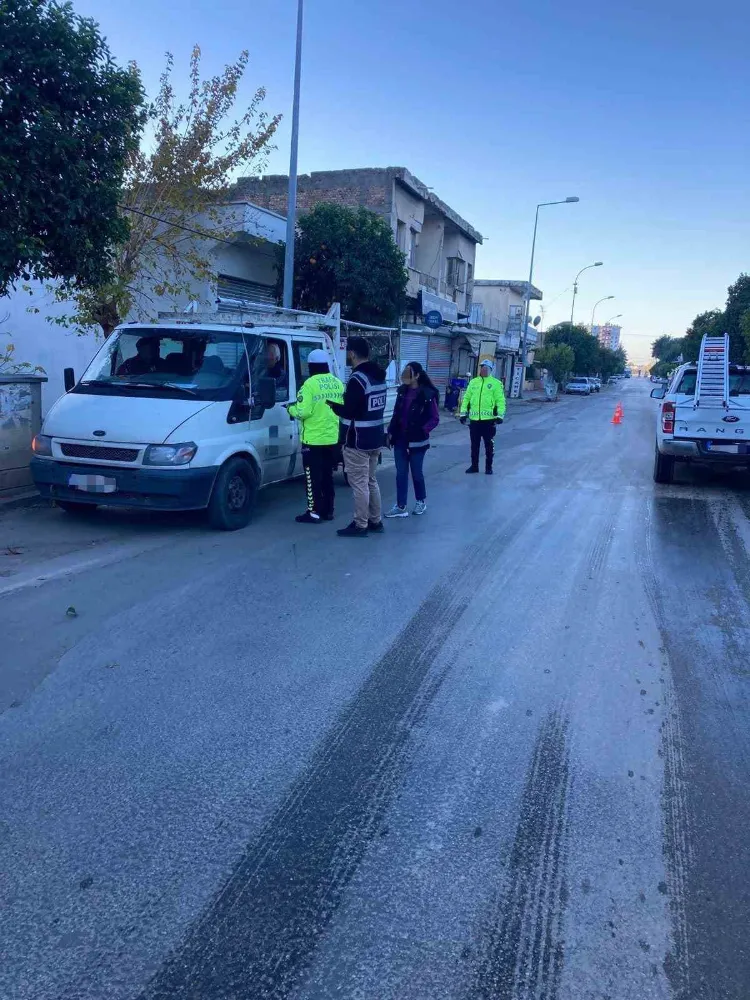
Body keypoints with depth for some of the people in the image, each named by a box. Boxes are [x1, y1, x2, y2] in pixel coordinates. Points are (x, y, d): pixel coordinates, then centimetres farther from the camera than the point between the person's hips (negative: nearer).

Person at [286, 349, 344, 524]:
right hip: (333, 439, 7)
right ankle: (328, 511, 21)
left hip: (314, 439, -7)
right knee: (327, 476, 16)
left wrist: (290, 409, 0)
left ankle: (315, 513, 4)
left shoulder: (310, 384, -15)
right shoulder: (337, 383, 6)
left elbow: (303, 412, -19)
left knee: (313, 477, 1)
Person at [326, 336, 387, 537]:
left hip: (358, 441, -9)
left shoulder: (357, 379, -19)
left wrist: (332, 404, -3)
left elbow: (349, 411, -21)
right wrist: (344, 402, 13)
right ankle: (375, 521, 25)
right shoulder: (379, 376, 10)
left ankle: (360, 526, 4)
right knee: (371, 481, 18)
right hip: (375, 438, 9)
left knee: (359, 483, -2)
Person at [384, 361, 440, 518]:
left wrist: (422, 431, -19)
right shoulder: (402, 391, 4)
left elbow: (435, 419, -9)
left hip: (416, 441, -5)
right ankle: (400, 507, 11)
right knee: (401, 473, 6)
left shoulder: (427, 394, -12)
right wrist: (391, 432, 6)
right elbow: (396, 414, 11)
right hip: (400, 439, 5)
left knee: (416, 473, 8)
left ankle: (421, 502, 29)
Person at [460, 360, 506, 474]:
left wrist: (500, 415, -13)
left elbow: (500, 400, -5)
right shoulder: (473, 382, 11)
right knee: (474, 444, 10)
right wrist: (463, 413, 6)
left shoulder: (496, 383, -1)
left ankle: (489, 467, 15)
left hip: (489, 419, -3)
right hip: (474, 419, 4)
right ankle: (474, 465, 21)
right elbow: (466, 398, 12)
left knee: (489, 444, 5)